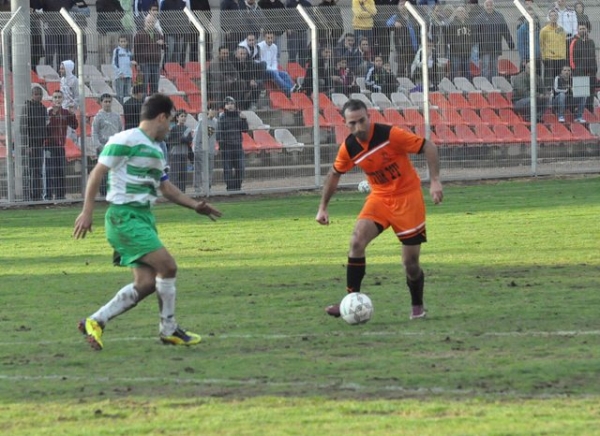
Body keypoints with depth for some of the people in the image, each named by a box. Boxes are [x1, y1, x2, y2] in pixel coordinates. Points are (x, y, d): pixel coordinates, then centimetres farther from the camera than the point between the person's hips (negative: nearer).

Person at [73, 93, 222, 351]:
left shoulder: (156, 149, 19)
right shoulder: (127, 141, -9)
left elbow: (165, 187, 29)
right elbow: (97, 173, -11)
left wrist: (194, 205, 18)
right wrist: (87, 212, -17)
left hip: (143, 217, 10)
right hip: (125, 216, -10)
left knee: (146, 283, 1)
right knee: (167, 266, -15)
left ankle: (95, 322, 8)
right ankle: (168, 330, -3)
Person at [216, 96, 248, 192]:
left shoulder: (239, 116, 11)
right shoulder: (222, 117, -2)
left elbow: (245, 129, 9)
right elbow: (219, 133, -5)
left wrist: (244, 120, -8)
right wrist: (221, 146, -12)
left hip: (238, 146, 4)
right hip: (226, 147, -4)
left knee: (240, 167, 2)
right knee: (227, 169, -2)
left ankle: (238, 187, 13)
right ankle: (230, 187, 2)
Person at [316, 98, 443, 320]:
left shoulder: (390, 135, -22)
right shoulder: (348, 148, -8)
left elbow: (428, 147, -17)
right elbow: (334, 174, 11)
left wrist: (435, 181, -27)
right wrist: (323, 207, 10)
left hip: (407, 197, -4)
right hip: (379, 198, 4)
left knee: (410, 262, -1)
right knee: (357, 241, -20)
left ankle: (417, 306, 25)